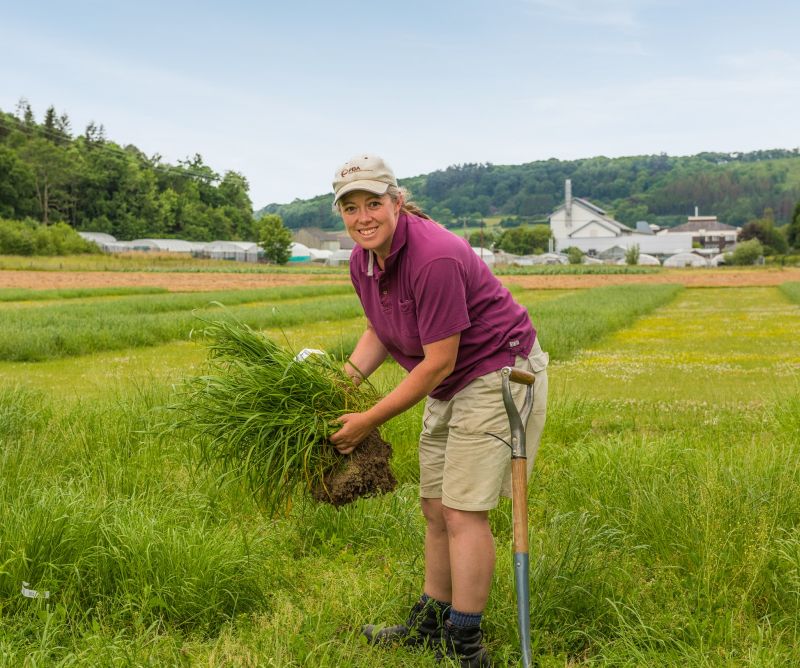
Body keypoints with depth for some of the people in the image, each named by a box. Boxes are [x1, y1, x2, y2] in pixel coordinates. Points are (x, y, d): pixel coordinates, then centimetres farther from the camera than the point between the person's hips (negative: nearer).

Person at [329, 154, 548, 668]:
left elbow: (438, 362, -25)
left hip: (498, 372, -9)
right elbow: (380, 331, 13)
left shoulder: (434, 257, -29)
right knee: (435, 508, 14)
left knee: (464, 511, -7)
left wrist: (368, 422, -19)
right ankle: (431, 622, 30)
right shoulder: (363, 260, -1)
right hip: (450, 386, 9)